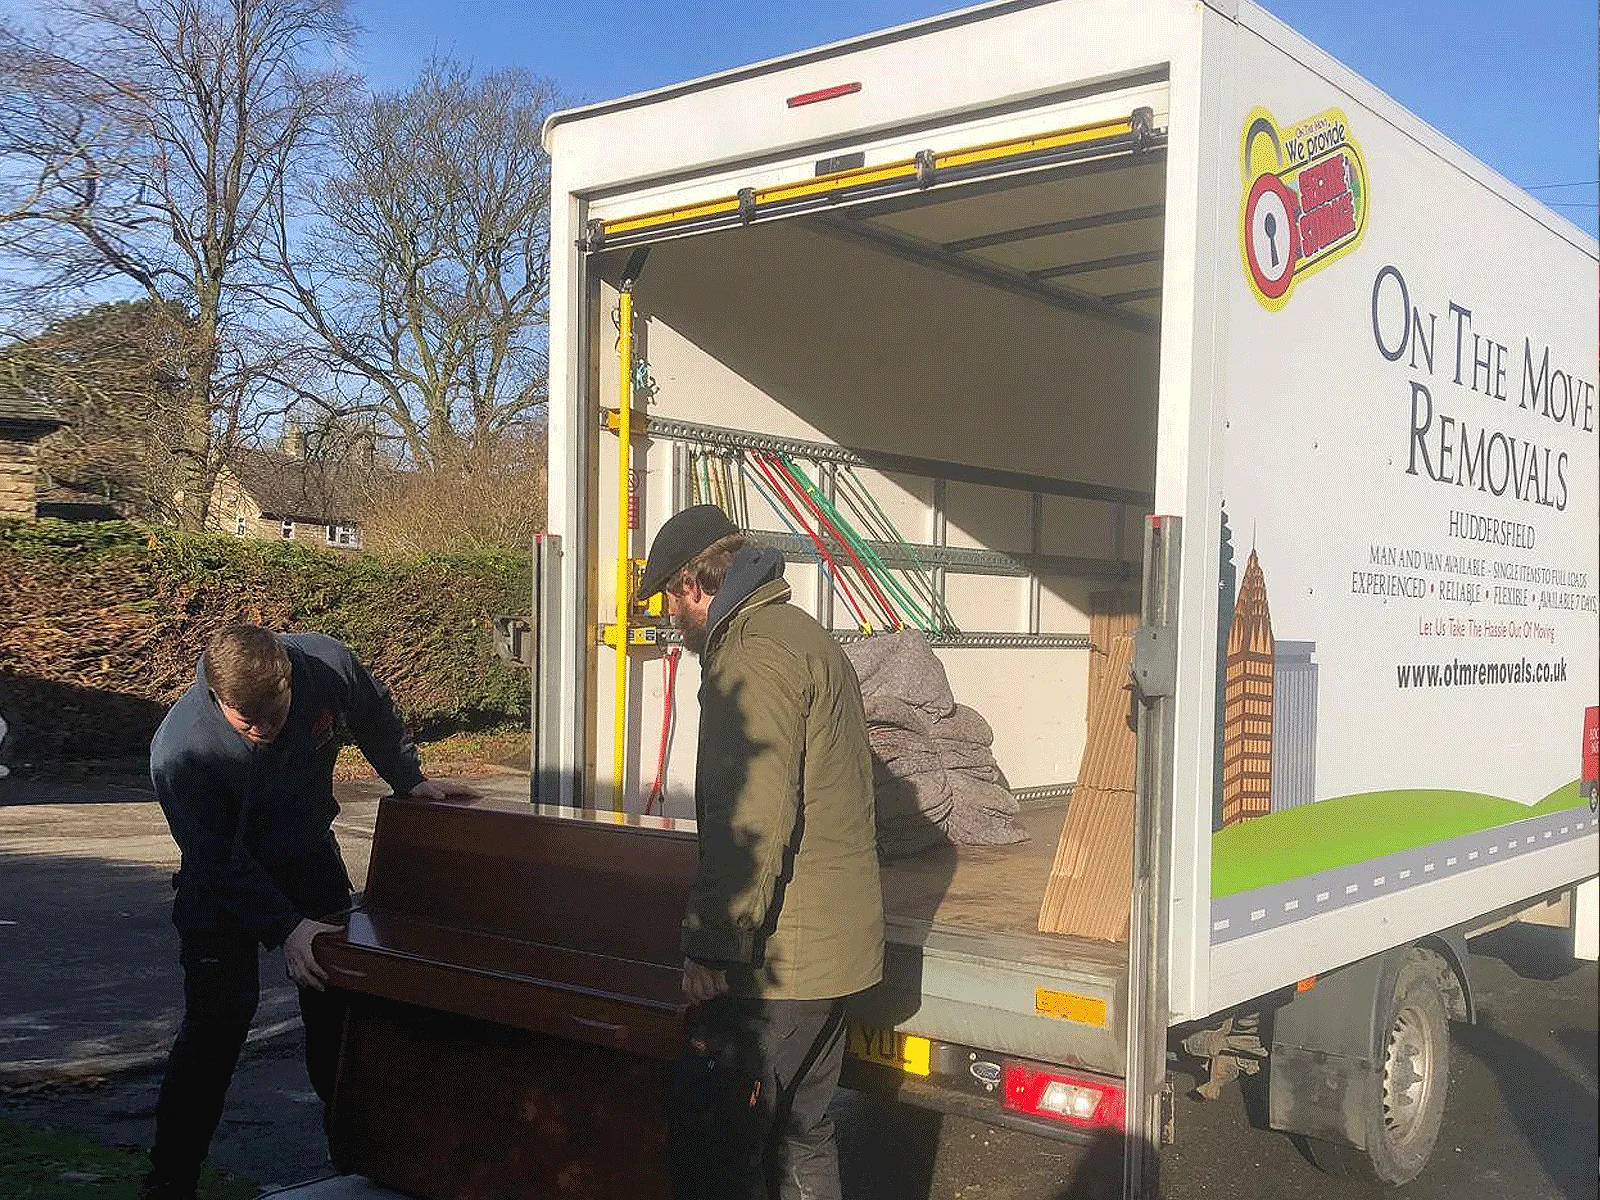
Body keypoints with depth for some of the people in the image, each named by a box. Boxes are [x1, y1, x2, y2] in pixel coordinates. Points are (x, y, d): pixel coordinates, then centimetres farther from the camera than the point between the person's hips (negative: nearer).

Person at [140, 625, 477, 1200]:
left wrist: (409, 781, 9)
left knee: (334, 998, 8)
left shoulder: (328, 666, -25)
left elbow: (376, 717, -1)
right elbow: (219, 859, -26)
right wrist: (286, 927, -32)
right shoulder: (178, 750, -33)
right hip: (224, 878, -4)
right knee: (218, 1018, -12)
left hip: (310, 858, 4)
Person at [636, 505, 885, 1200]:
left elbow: (753, 822, -24)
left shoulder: (753, 655, -14)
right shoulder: (806, 637, 20)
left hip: (777, 959, -10)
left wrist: (712, 947, -20)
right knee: (800, 1136, 19)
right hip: (838, 949, 11)